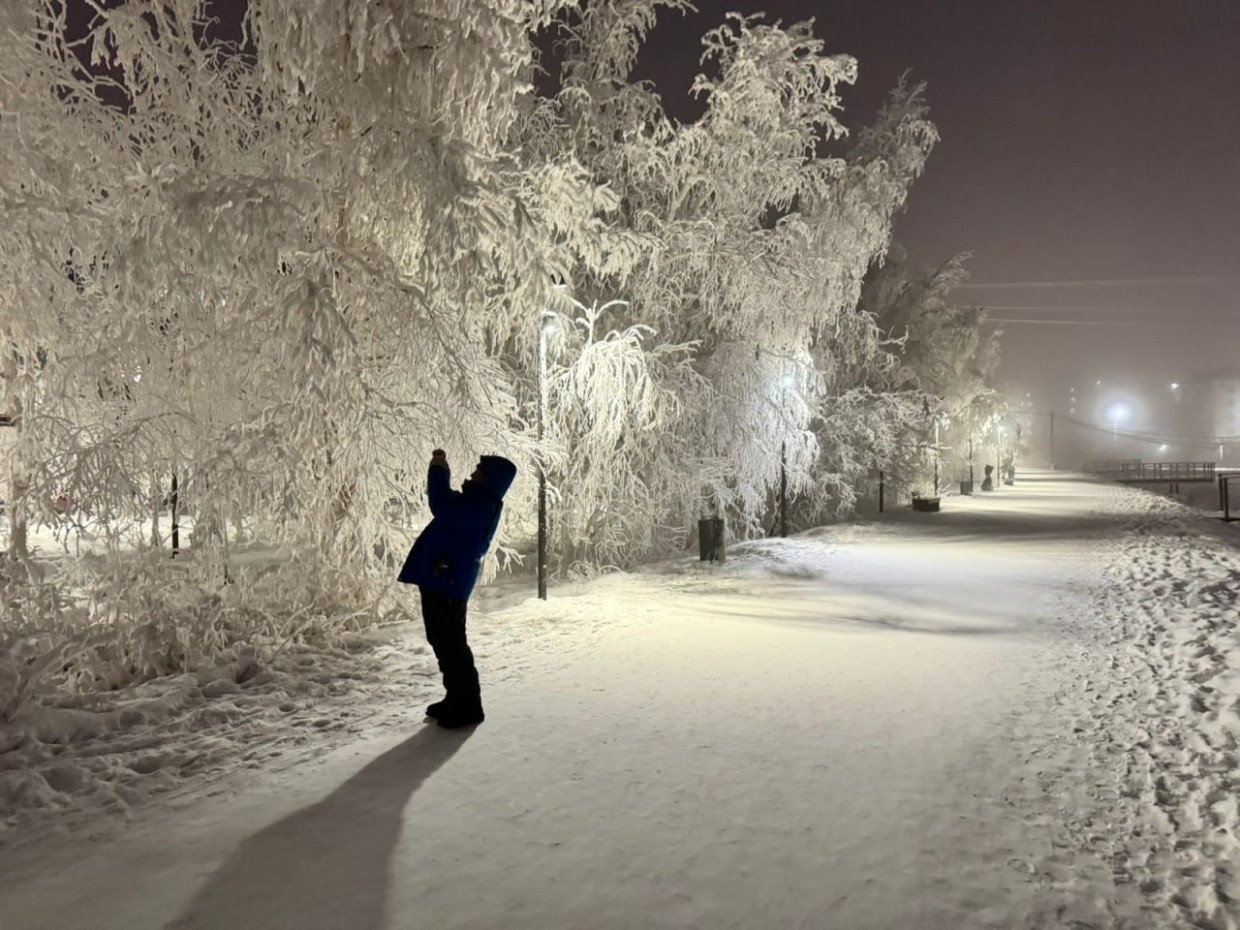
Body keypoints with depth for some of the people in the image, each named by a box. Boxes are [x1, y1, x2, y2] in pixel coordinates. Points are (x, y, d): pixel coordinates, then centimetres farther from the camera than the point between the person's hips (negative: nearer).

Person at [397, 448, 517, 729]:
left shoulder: (480, 506, -17)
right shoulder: (479, 503, 16)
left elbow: (443, 508, -28)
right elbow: (448, 504, 31)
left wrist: (437, 470, -15)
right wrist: (442, 469, 18)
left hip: (445, 581, -11)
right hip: (442, 580, 11)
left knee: (449, 643, -6)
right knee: (444, 641, 17)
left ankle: (467, 706, 0)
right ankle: (458, 699, 26)